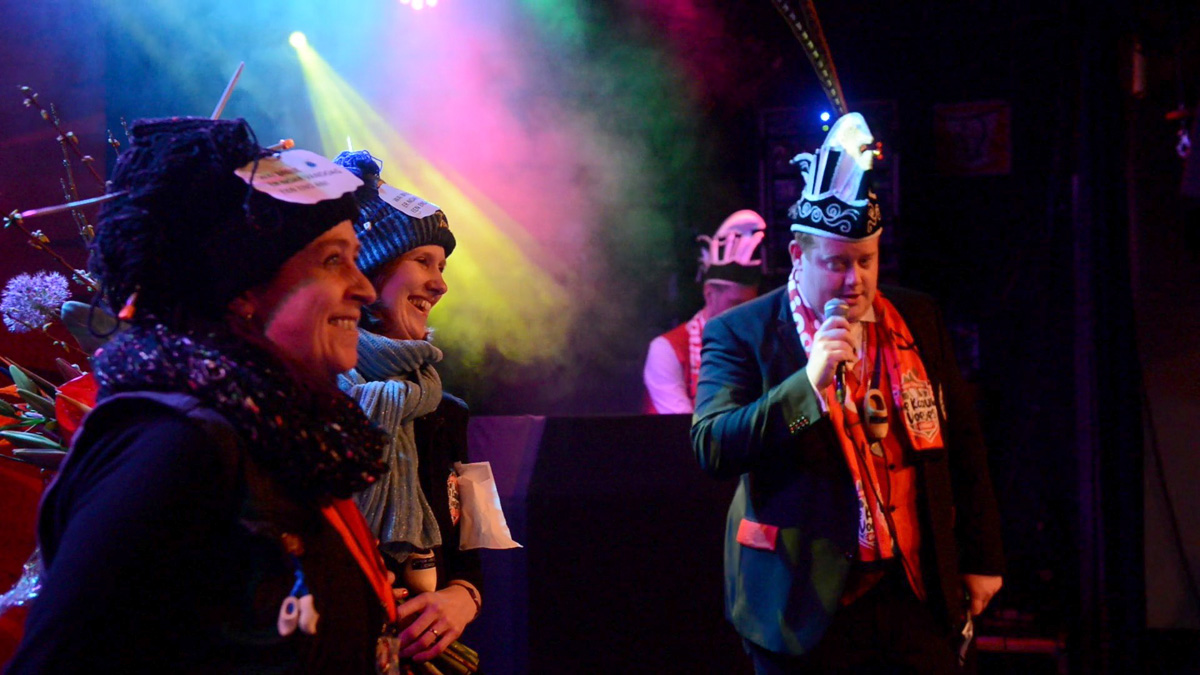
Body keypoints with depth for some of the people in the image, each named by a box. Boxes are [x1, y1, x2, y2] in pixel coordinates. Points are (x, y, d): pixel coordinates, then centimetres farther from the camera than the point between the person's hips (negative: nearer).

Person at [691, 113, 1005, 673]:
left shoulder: (918, 321, 9)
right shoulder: (740, 334, -3)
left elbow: (964, 444, 15)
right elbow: (712, 449, -14)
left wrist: (981, 559, 14)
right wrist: (808, 381, -22)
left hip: (918, 596, 4)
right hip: (808, 603, -3)